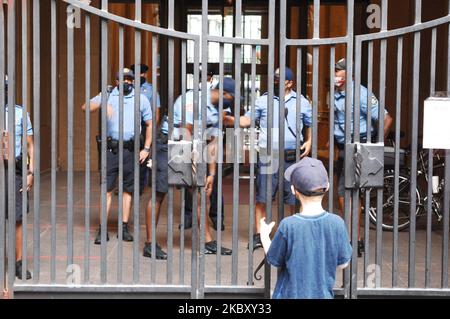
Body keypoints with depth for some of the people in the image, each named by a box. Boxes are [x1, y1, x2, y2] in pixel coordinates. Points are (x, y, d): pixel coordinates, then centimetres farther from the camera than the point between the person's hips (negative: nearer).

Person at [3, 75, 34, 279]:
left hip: (14, 170, 1)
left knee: (18, 217, 2)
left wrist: (31, 172, -1)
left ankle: (19, 263, 10)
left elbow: (30, 144, 8)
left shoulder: (20, 113, 7)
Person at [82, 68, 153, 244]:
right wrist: (102, 104, -18)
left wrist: (146, 148, 4)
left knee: (128, 189, 7)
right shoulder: (108, 96, 7)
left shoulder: (141, 99, 9)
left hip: (131, 149, 1)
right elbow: (85, 107, 1)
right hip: (111, 148, -1)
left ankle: (124, 228, 15)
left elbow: (149, 124, 12)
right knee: (107, 189, -3)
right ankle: (102, 230, -1)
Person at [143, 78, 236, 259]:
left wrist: (211, 174, 6)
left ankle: (208, 242, 13)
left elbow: (213, 144, 10)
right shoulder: (194, 98, -17)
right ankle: (150, 244, -2)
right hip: (168, 145, -8)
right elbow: (185, 131, -20)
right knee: (159, 195, -7)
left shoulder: (216, 112, 9)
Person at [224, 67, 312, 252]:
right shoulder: (263, 100, 7)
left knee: (295, 198, 5)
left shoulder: (301, 102, 10)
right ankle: (259, 235, 8)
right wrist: (227, 119, -12)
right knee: (262, 198, 0)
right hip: (268, 155, 0)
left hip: (293, 155, 1)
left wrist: (309, 141, 1)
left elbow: (310, 125, 18)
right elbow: (247, 120, 3)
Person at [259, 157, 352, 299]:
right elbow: (342, 263, -3)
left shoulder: (288, 226, -21)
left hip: (290, 294, -2)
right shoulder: (336, 223, -14)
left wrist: (264, 236, 11)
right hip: (322, 294, 2)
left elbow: (274, 260, -6)